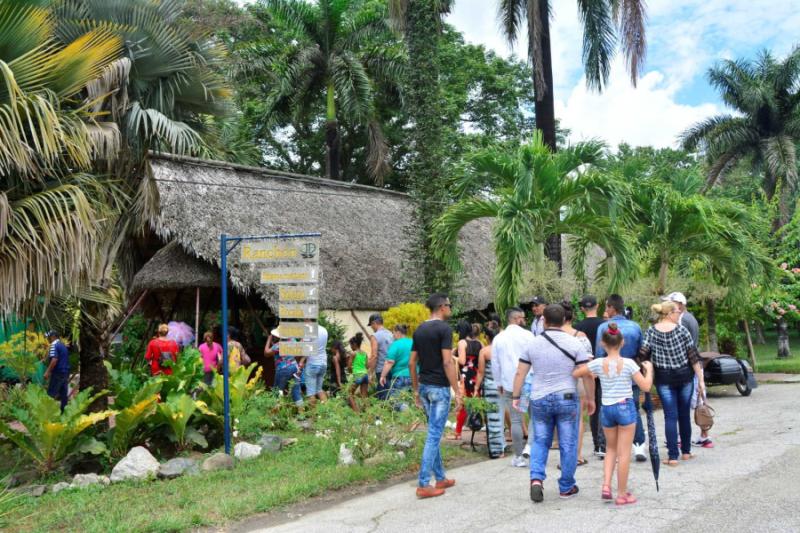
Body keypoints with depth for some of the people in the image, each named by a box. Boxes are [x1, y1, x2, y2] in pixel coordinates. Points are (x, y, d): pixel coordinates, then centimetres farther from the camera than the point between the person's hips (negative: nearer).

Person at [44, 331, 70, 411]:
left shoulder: (54, 345, -9)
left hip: (57, 373, -8)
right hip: (65, 373, 8)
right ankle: (64, 410, 8)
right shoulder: (63, 345, 18)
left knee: (51, 394, -5)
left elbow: (54, 359, -21)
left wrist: (47, 371, -20)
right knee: (64, 394, 8)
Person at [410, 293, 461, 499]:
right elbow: (447, 362, -20)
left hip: (424, 387, 8)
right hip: (439, 388, -8)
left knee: (434, 434, 17)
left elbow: (412, 363, 10)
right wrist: (457, 392, -16)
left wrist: (416, 390, 17)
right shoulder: (444, 329, -13)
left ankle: (440, 478, 26)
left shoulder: (419, 330, 9)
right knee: (434, 435, -4)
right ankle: (423, 485, -3)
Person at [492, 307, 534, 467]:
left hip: (509, 384, 3)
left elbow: (495, 364, 12)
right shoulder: (527, 335, -3)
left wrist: (499, 383, 20)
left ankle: (518, 457, 9)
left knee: (516, 420, 6)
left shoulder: (498, 338, 8)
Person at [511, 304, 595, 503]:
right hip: (566, 398, -2)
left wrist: (515, 396, 10)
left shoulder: (532, 344, 1)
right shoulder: (574, 344, -4)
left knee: (540, 442, 14)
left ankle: (536, 478, -3)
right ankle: (566, 487, 17)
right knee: (568, 444, 9)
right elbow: (587, 375, -5)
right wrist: (591, 399, 5)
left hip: (539, 399, 2)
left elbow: (520, 373, 2)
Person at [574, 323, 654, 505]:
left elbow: (574, 374, 4)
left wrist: (590, 374, 21)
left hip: (606, 408, 3)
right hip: (625, 408, -3)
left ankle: (606, 485, 8)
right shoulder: (628, 363, -11)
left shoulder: (598, 363, -5)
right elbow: (646, 386, -9)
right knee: (624, 453, 5)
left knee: (611, 449, 21)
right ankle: (622, 494, 12)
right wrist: (649, 369, 7)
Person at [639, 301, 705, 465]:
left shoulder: (651, 331, -5)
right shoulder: (682, 330, -7)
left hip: (663, 379, 0)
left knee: (670, 416, 2)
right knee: (684, 414, 15)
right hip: (685, 376, 0)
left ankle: (673, 456, -2)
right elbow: (693, 356, -6)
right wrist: (701, 380, -1)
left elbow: (643, 355, -9)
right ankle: (686, 451, 27)